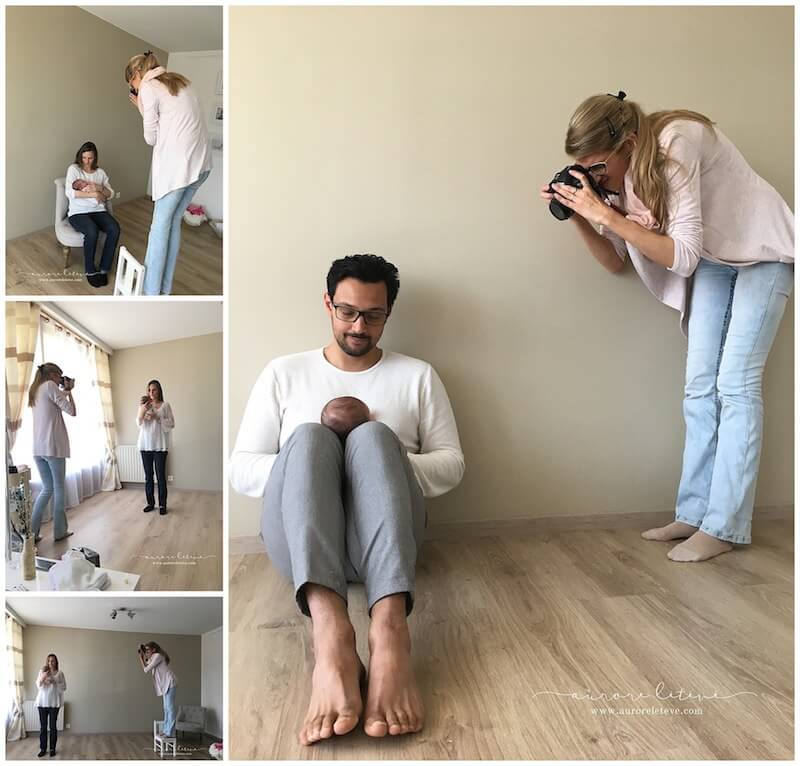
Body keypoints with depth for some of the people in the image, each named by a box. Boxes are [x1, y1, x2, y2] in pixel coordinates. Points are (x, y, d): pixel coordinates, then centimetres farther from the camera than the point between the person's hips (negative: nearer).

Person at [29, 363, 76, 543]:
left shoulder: (35, 390, 18)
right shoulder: (50, 386, -7)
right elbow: (71, 411, -9)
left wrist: (64, 391, 20)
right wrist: (68, 391, 3)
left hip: (38, 447, 8)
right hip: (53, 446, -8)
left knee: (47, 488, 14)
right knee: (58, 488, 3)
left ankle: (32, 531, 7)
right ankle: (59, 531, 9)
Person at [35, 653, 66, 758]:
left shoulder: (59, 673, 0)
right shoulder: (42, 672, 4)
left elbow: (64, 687, -3)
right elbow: (38, 686, -5)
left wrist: (54, 682, -17)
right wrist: (43, 677, -23)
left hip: (54, 703, -1)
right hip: (42, 702, 1)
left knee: (53, 726, 3)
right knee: (43, 726, 5)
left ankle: (52, 748, 14)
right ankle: (43, 748, 17)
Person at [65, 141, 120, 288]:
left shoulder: (100, 172, 15)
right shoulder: (73, 169, 1)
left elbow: (110, 194, 10)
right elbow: (69, 193, -13)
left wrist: (99, 188, -12)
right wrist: (93, 194, -17)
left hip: (98, 211, 4)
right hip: (78, 212, -4)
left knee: (115, 229, -28)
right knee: (92, 231, -36)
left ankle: (103, 269, -17)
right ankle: (90, 271, -16)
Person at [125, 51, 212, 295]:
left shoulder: (148, 88, -2)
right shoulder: (179, 81, 22)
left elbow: (151, 138, 1)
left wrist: (142, 108, 13)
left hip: (176, 162, -7)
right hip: (201, 161, 8)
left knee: (160, 224, 1)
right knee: (173, 222, 13)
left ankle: (151, 292, 5)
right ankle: (164, 289, 18)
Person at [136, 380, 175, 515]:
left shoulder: (165, 405, 0)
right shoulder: (144, 405, 9)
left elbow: (172, 424, -4)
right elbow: (139, 423, -1)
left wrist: (157, 418, -16)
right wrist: (142, 410, -17)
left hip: (160, 446, -3)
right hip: (145, 445, 3)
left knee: (161, 476, -1)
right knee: (148, 476, 9)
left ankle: (162, 505, 6)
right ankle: (150, 503, 19)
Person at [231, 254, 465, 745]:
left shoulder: (417, 375, 17)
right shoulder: (284, 373, 17)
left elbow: (452, 463, 10)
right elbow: (241, 470, 10)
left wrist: (382, 463, -9)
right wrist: (307, 466, -10)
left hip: (380, 537, 0)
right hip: (298, 539, 1)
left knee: (373, 436, -30)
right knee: (308, 436, -30)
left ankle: (390, 635, -51)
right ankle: (330, 635, -52)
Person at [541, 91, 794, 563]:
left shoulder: (677, 144, -29)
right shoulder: (623, 170, -7)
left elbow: (683, 256, -33)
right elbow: (615, 261, -1)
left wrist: (605, 213, -36)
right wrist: (578, 215, -15)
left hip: (762, 251, -6)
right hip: (713, 259, 6)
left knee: (735, 383, -13)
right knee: (701, 386, -1)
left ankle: (725, 525, -8)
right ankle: (695, 513, 4)